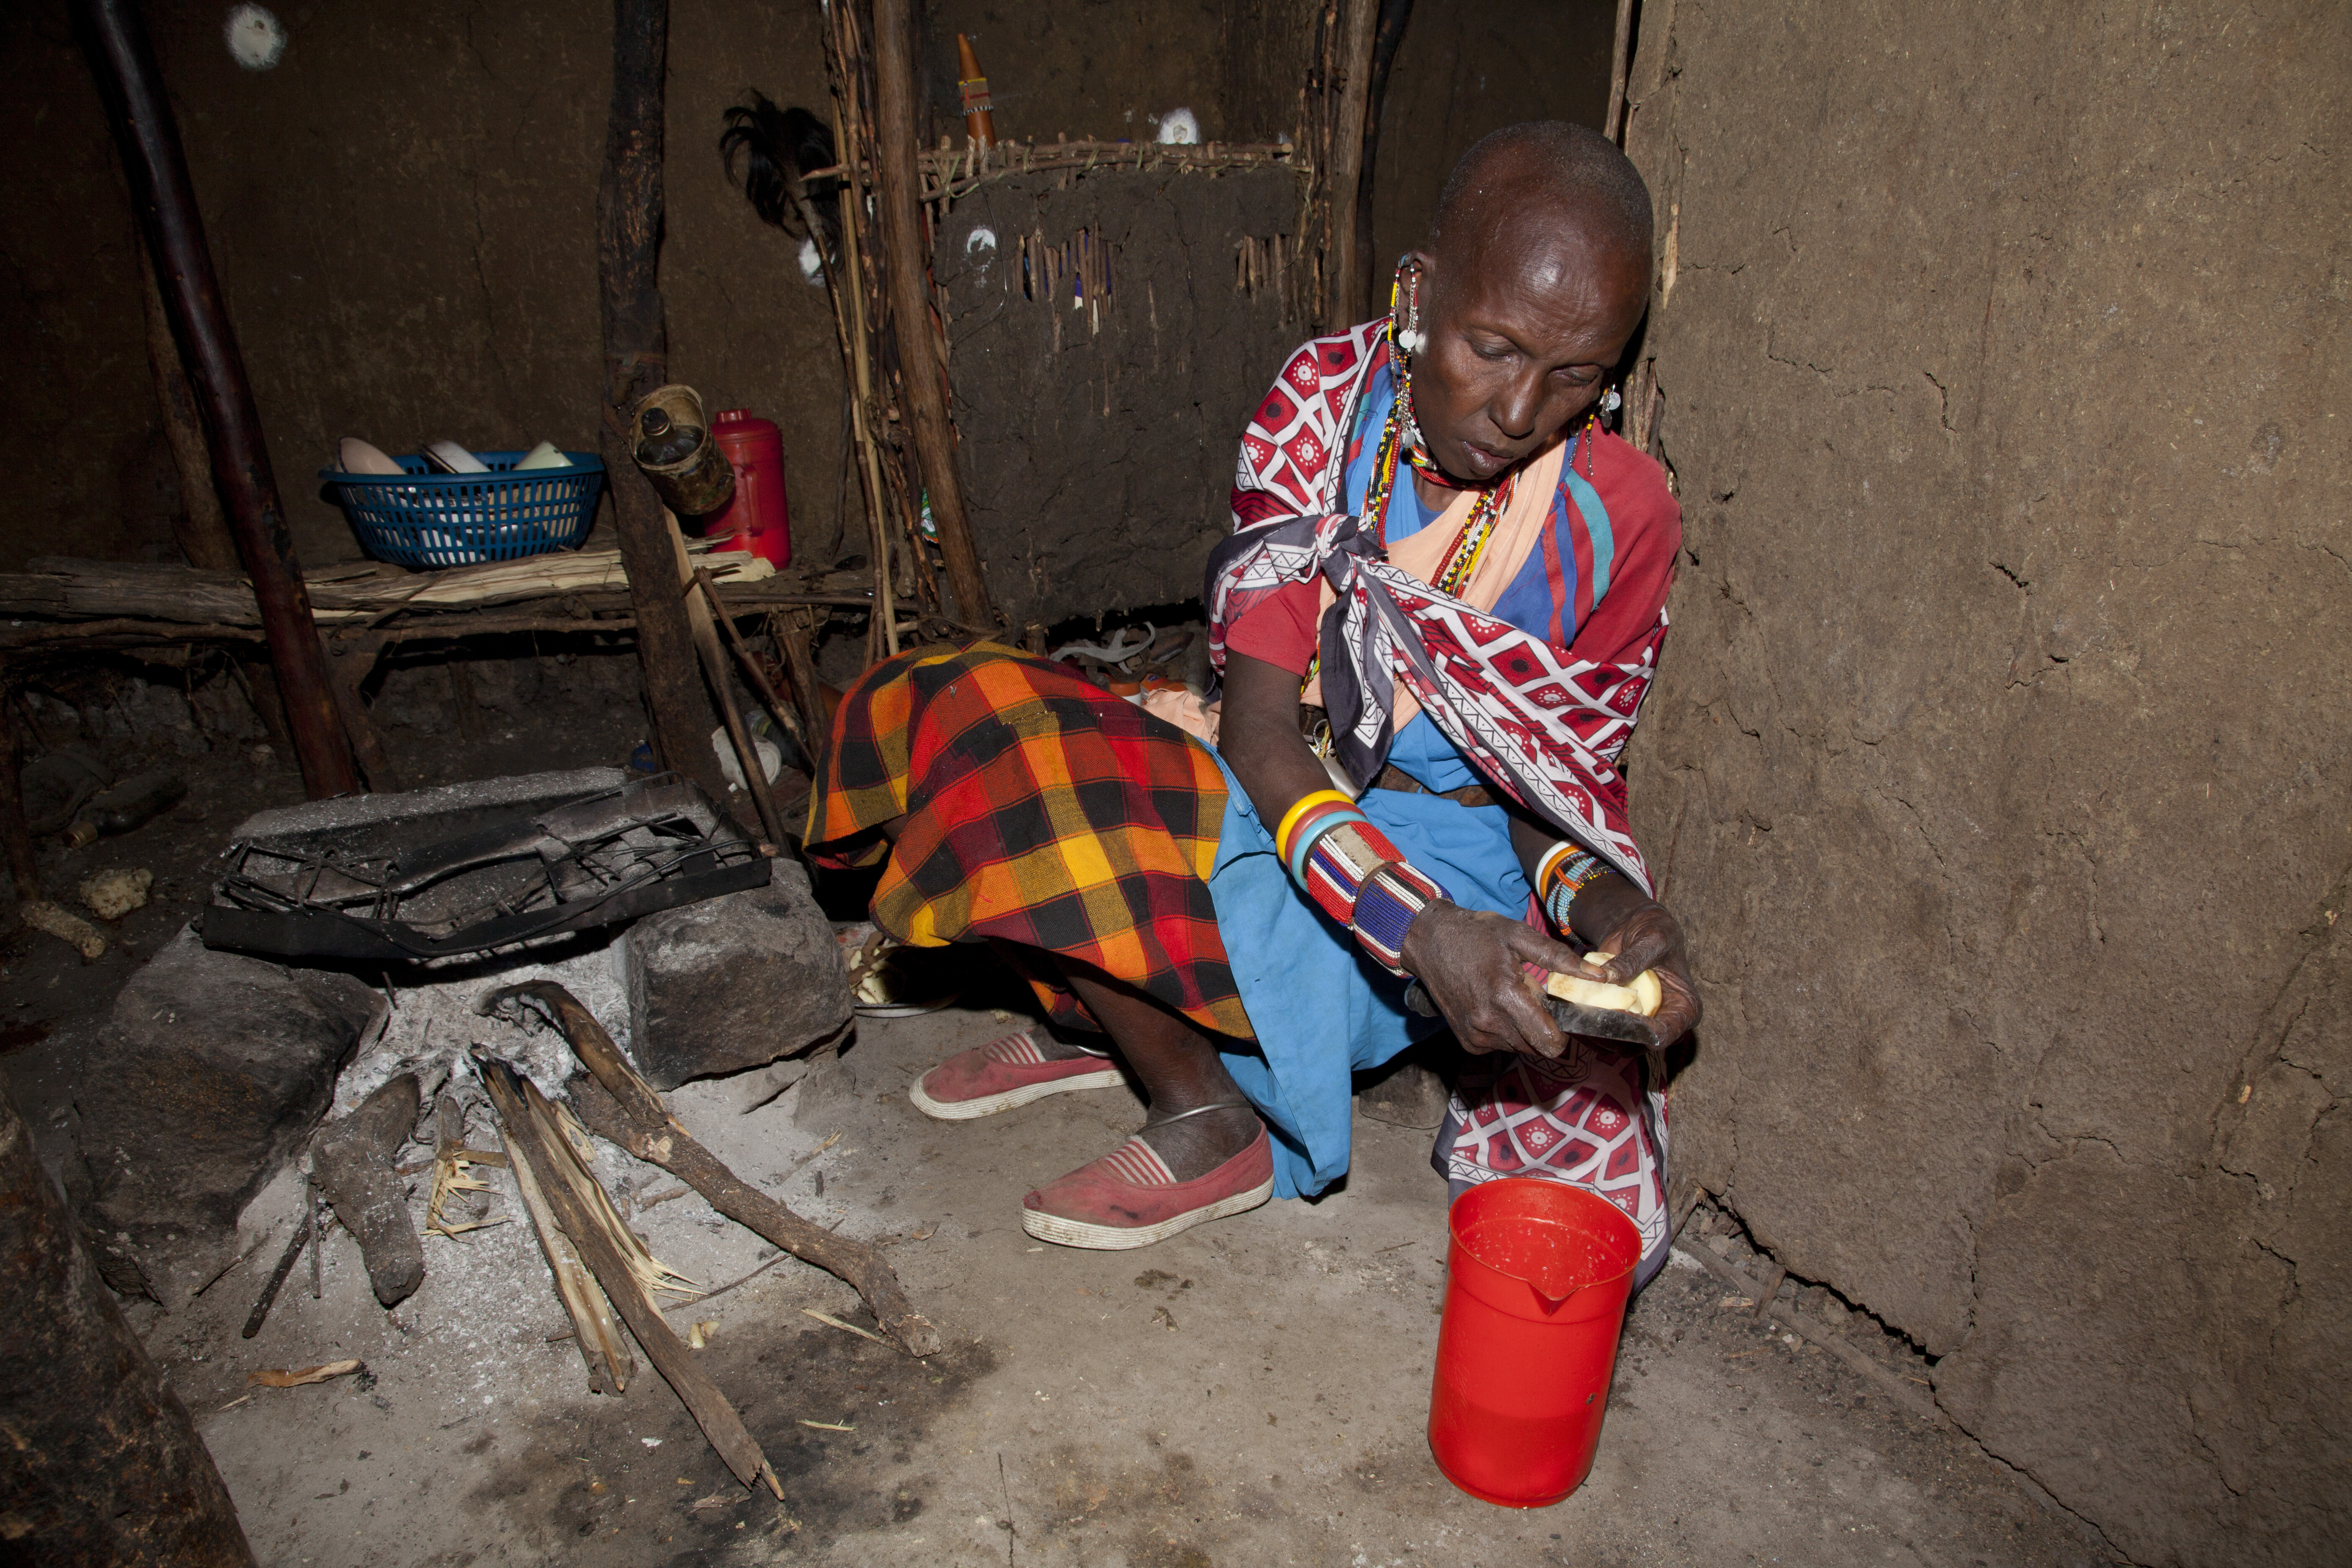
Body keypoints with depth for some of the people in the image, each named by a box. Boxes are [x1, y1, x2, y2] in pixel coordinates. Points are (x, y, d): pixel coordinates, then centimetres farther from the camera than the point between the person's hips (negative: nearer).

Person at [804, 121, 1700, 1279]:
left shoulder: (1619, 515, -12)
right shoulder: (1324, 402, -12)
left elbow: (1567, 782, -3)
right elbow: (1261, 723, -18)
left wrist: (1602, 894, -28)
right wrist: (1419, 927, -33)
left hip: (1457, 851, -2)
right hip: (1275, 792, 3)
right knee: (944, 709, -13)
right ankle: (1109, 1015, 3)